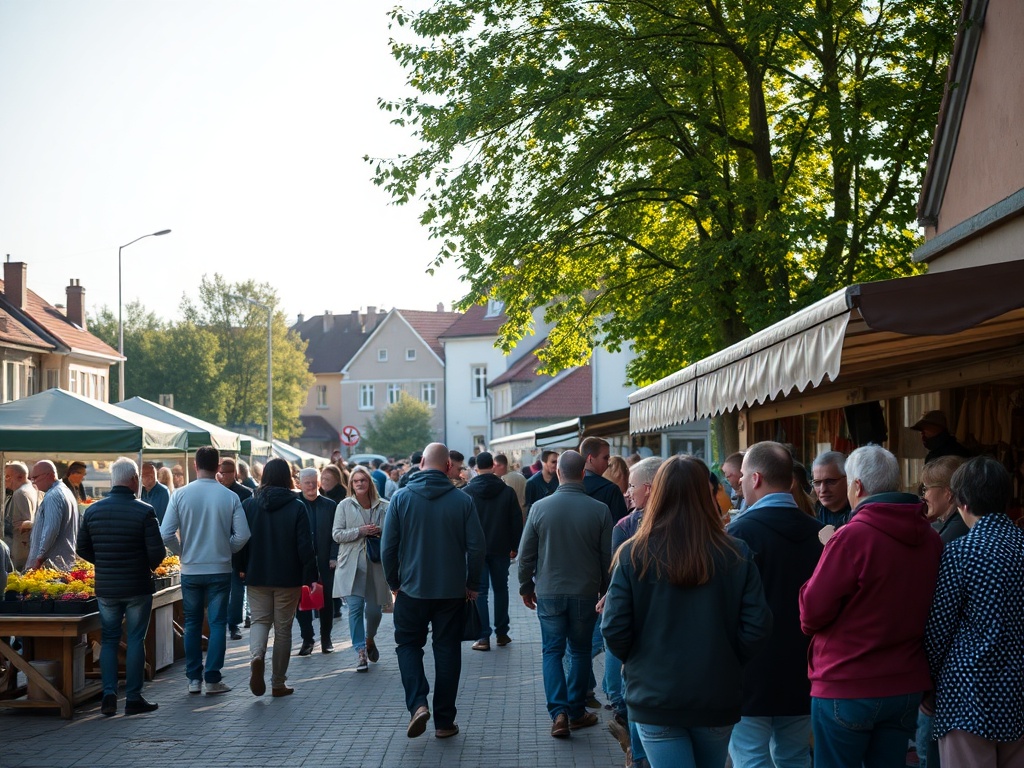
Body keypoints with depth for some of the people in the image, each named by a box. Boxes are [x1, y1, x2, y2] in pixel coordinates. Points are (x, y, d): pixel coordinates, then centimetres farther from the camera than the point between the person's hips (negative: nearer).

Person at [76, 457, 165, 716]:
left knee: (109, 640, 13)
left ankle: (109, 695, 6)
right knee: (135, 640, 5)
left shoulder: (93, 510, 1)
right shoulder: (144, 511, -12)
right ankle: (133, 698, 8)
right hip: (137, 588, -3)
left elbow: (82, 549, 7)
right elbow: (157, 552, -14)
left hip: (105, 588, 4)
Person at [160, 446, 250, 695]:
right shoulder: (230, 497, -7)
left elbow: (166, 534, -9)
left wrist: (183, 552, 8)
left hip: (190, 570, 1)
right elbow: (242, 535, -9)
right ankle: (212, 680, 4)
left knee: (192, 623, 13)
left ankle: (193, 678, 16)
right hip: (220, 569, -1)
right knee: (217, 623, 5)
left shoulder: (180, 494, -6)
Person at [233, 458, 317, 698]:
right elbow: (305, 546, -10)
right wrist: (311, 577, -4)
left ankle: (256, 657, -20)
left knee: (260, 621, 12)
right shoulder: (296, 507, -8)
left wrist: (241, 568, 16)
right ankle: (279, 683, 13)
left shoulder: (249, 505, -3)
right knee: (283, 627, 8)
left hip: (256, 577, 1)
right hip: (288, 578, -1)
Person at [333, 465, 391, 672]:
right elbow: (336, 534, -1)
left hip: (375, 564, 1)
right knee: (355, 607, -9)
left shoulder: (383, 506, 5)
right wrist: (360, 531, -14)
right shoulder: (344, 505, 3)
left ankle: (370, 639, 37)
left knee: (374, 609, 5)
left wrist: (381, 533, -8)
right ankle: (360, 652, -1)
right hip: (351, 565, -1)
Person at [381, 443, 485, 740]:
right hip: (452, 591, 0)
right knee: (447, 651, 10)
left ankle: (417, 703, -5)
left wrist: (394, 582, 9)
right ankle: (444, 721, 13)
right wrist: (472, 584, 7)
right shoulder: (463, 501, -6)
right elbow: (476, 546, -6)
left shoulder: (401, 498, -6)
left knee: (408, 644, 16)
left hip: (412, 589, 0)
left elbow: (387, 547, -4)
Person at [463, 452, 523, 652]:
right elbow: (517, 521, 1)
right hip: (501, 549, 2)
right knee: (501, 589, 13)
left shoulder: (467, 492, -6)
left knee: (480, 591, 1)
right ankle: (502, 633, 16)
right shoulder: (507, 491, -2)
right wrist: (514, 546, 10)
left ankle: (483, 637, -5)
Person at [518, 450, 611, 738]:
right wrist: (607, 592, 12)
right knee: (580, 651, 14)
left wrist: (526, 587, 12)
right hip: (585, 593, 0)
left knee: (552, 651, 8)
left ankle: (558, 712, -6)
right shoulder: (599, 510, -9)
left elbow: (526, 554, -1)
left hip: (549, 593, 0)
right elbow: (608, 558, -2)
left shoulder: (540, 507, -8)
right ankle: (576, 712, 20)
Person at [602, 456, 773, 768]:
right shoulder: (736, 555, -8)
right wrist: (727, 663, 10)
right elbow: (757, 629, -9)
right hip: (718, 698, 2)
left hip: (655, 696, -2)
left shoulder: (634, 555, -10)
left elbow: (614, 630, -10)